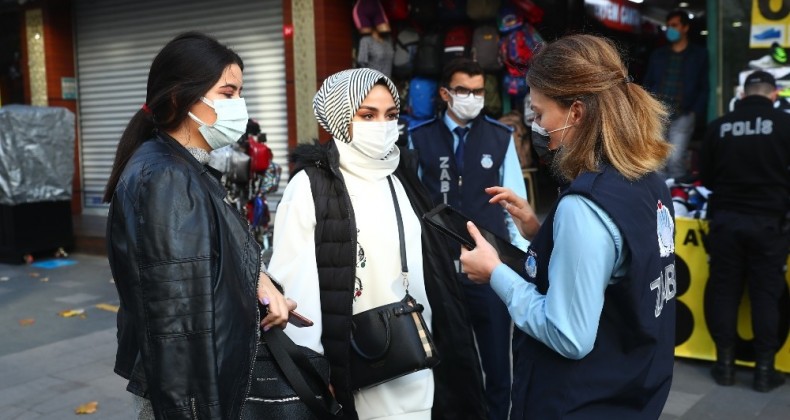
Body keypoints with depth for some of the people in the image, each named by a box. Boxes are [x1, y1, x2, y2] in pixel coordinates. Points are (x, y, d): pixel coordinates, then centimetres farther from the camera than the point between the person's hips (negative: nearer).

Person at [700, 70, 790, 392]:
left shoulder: (719, 126, 1)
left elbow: (705, 178, 8)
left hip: (726, 218, 2)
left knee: (724, 290, 10)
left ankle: (725, 364, 15)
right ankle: (764, 369, 11)